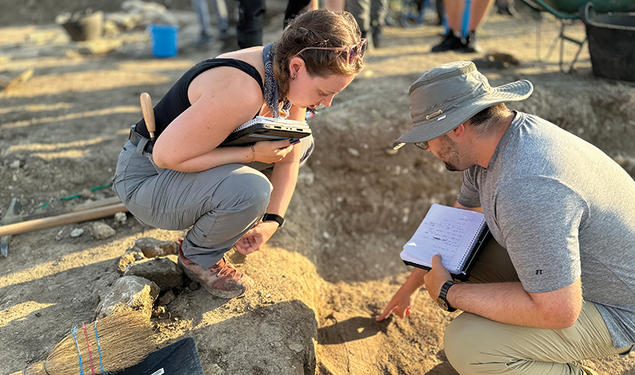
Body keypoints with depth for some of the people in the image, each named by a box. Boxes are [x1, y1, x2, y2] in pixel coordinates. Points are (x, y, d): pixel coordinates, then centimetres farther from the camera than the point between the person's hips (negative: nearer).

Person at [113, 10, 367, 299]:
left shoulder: (291, 80, -8)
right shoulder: (241, 92, -36)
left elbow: (289, 159, -1)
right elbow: (167, 155, -31)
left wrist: (272, 221, -10)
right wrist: (251, 154, -29)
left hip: (193, 160, 8)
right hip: (147, 176, -8)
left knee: (302, 143, 8)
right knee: (251, 189, -36)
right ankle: (197, 258, -4)